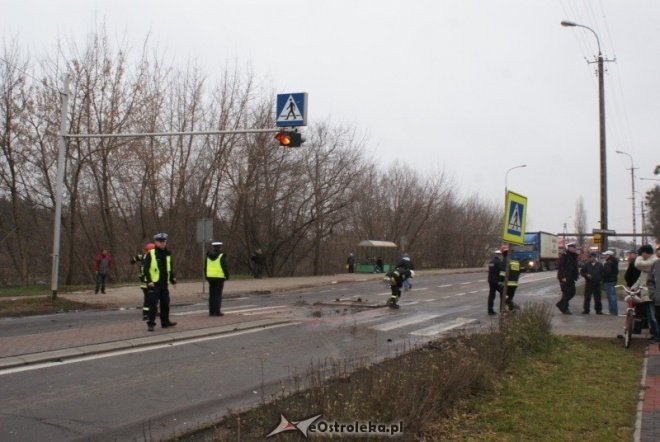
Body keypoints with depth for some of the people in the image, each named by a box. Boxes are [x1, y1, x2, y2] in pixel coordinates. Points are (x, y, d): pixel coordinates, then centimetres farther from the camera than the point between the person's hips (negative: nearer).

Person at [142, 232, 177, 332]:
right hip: (154, 284, -6)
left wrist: (173, 280, 14)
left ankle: (165, 322, 24)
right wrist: (149, 281, -17)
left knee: (165, 304, 13)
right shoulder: (150, 255, -6)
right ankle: (151, 323, 1)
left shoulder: (167, 255, 12)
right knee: (153, 304, -6)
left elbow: (170, 269, 21)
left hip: (164, 284, 6)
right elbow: (145, 269, -9)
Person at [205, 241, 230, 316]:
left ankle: (211, 311, 9)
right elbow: (225, 267, -12)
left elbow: (205, 267, 11)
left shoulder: (208, 256, 8)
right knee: (218, 295, -3)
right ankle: (217, 311, -4)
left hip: (210, 277, 5)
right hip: (219, 277, -5)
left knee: (212, 295, 9)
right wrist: (227, 276, -2)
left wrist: (206, 276, 17)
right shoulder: (222, 256, -9)